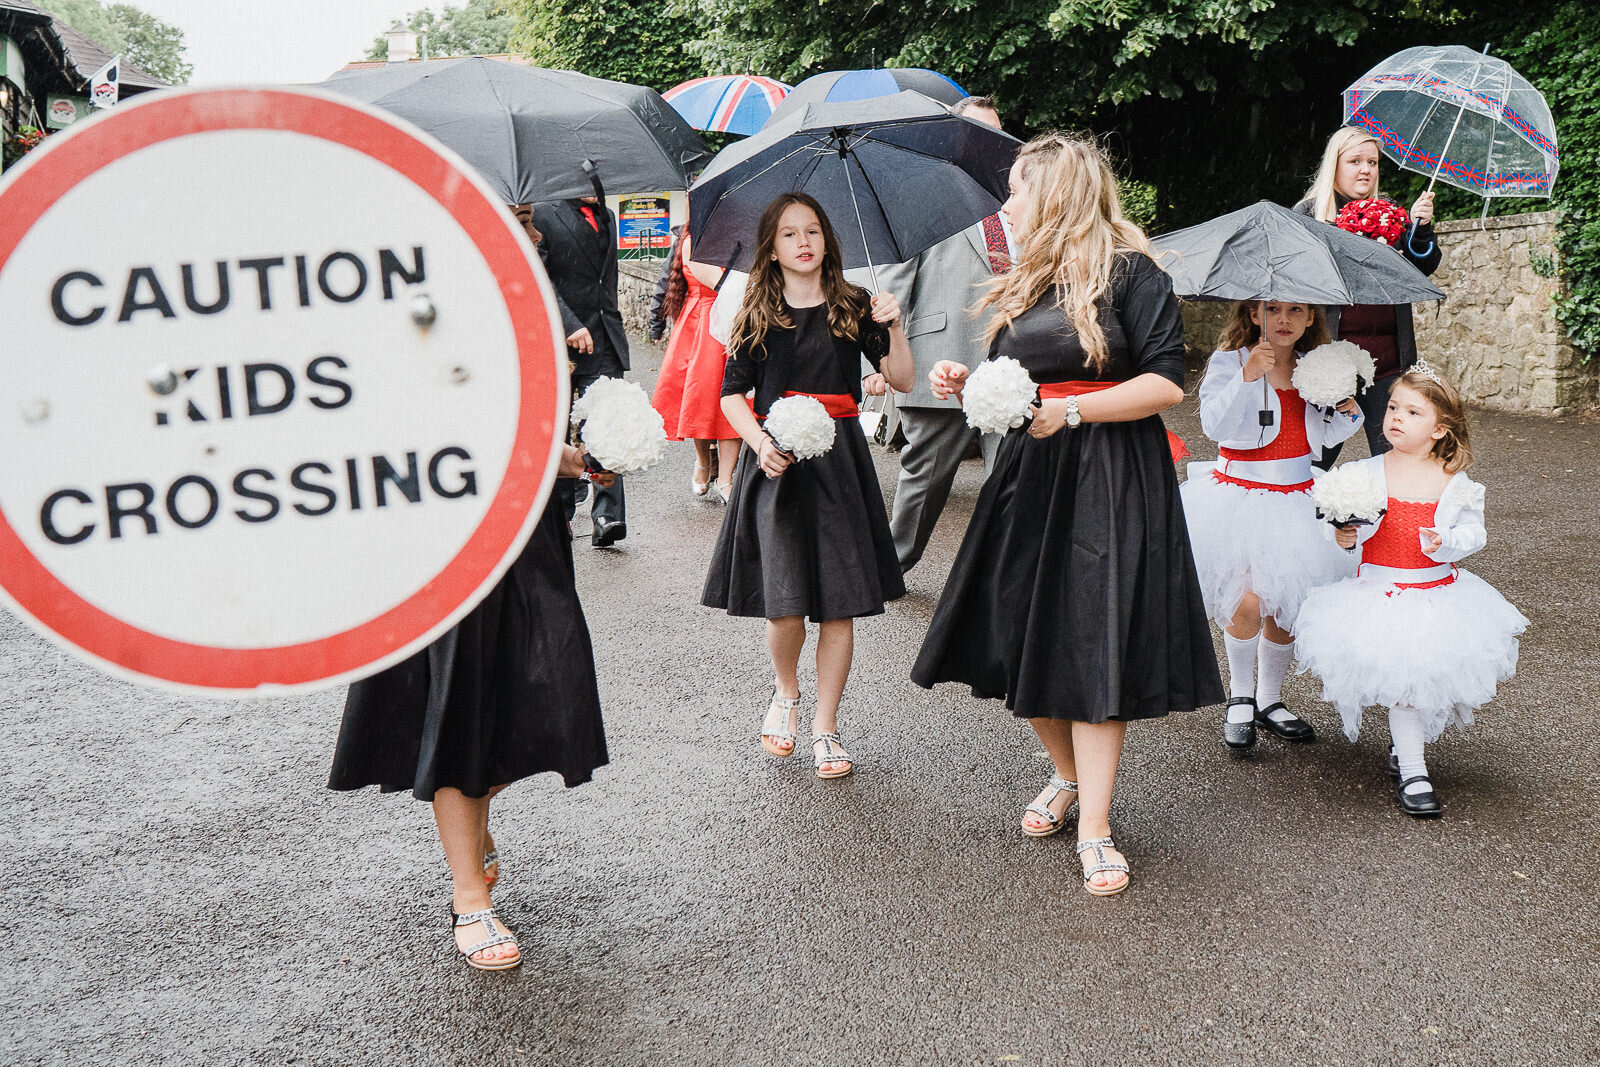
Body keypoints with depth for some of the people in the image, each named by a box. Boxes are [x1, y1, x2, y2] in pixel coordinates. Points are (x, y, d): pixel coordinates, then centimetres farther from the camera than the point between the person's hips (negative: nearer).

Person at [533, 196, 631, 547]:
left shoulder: (606, 216, 18)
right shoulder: (545, 214, -3)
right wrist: (570, 325, -19)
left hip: (604, 340, 4)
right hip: (561, 342, -4)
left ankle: (607, 514, -15)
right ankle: (560, 513, 20)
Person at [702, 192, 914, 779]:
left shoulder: (853, 307, 6)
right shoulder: (758, 316, 6)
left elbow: (902, 380, 3)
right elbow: (732, 394, 6)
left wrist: (894, 326, -12)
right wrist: (760, 442, -11)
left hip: (838, 463, 1)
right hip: (774, 462, -1)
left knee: (839, 604, 0)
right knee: (784, 604, -9)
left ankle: (825, 725, 15)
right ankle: (785, 693, 23)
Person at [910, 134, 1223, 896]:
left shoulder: (1129, 272, -6)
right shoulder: (1021, 286, 17)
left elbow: (1165, 382, -13)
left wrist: (1072, 410, -20)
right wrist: (966, 384, 0)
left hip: (1108, 482, -7)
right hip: (1028, 474, 7)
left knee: (1095, 645, -8)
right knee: (1021, 639, 6)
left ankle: (1094, 830, -2)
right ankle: (1068, 776, 29)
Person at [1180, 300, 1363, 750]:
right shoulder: (1229, 362, -10)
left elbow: (1324, 436, 15)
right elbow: (1215, 425, -24)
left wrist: (1347, 413, -6)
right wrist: (1247, 378, -36)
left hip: (1296, 501, 5)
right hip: (1240, 498, -5)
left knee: (1287, 606, 7)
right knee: (1247, 602, -13)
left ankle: (1269, 699, 27)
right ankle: (1239, 697, 11)